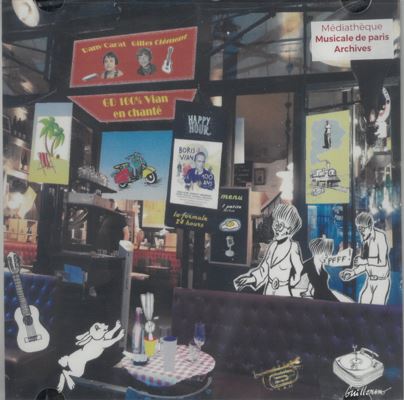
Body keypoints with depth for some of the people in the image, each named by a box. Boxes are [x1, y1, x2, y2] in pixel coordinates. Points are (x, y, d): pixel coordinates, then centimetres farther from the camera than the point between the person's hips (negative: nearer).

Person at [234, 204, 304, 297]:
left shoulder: (293, 247, -16)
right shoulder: (273, 245, 1)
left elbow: (299, 271, -10)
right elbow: (264, 269, 6)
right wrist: (250, 279, -4)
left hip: (283, 292, -5)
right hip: (268, 290, 5)